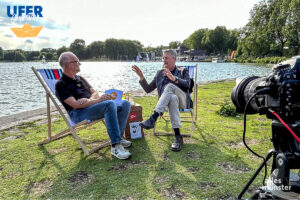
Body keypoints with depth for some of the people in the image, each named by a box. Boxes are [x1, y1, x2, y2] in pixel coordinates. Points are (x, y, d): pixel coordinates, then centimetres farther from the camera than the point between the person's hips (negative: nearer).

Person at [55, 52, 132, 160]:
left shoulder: (80, 79, 23)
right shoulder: (61, 85, -3)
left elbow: (95, 93, 16)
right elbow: (75, 104, -15)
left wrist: (89, 100, -8)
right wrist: (97, 100, -21)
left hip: (91, 106, 8)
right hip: (78, 113, -8)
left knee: (125, 104, -8)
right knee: (110, 104, -34)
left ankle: (118, 137, -3)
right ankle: (115, 146, -34)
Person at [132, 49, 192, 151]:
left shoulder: (183, 71, 14)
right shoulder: (160, 73, 21)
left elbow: (187, 85, -8)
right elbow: (148, 89, 16)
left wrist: (173, 78, -25)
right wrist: (141, 76, 1)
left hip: (182, 101, -1)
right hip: (167, 102, 2)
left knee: (169, 86, -33)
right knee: (173, 98, -38)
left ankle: (153, 118, -46)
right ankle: (178, 137, -44)